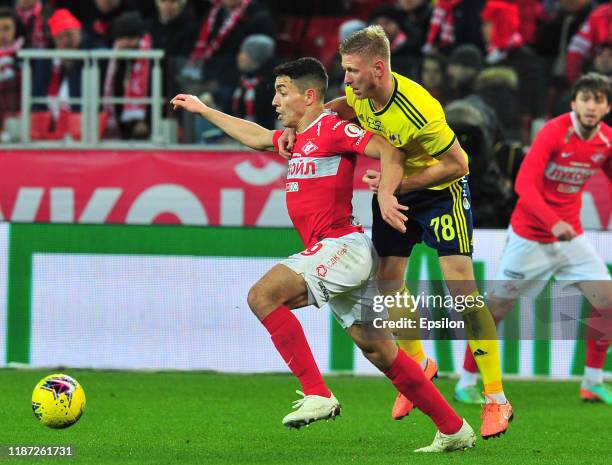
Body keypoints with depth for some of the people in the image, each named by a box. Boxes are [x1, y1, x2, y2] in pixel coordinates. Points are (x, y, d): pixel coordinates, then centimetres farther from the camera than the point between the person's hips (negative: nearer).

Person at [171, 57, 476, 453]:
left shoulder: (331, 128, -8)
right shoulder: (299, 136, 21)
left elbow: (389, 149, -12)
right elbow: (256, 137, 38)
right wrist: (204, 110, 45)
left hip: (342, 246, -9)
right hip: (335, 256, 9)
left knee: (263, 295, -18)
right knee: (376, 348, 9)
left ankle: (317, 394, -20)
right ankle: (454, 429, 12)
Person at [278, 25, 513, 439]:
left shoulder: (419, 111, -34)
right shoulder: (362, 93, -14)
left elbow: (457, 164, -25)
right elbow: (340, 108, 10)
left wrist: (398, 181, -27)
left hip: (440, 189, -7)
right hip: (393, 191, 7)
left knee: (460, 286, -14)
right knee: (389, 282, 7)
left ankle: (496, 398, -11)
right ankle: (418, 365, 32)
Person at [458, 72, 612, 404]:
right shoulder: (553, 132, -20)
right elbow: (524, 184, -26)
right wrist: (553, 223, -38)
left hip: (570, 235, 5)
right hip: (529, 236, -5)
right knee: (498, 307, 1)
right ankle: (467, 381, 14)